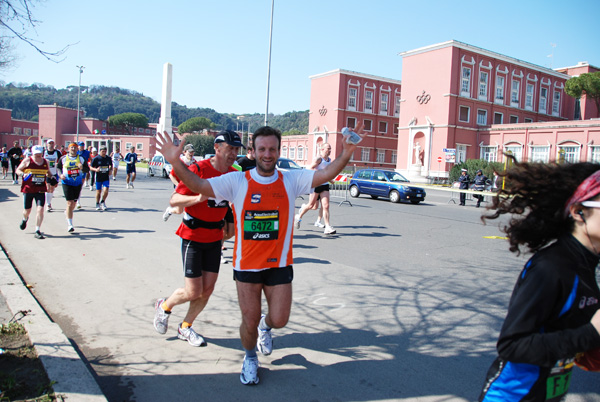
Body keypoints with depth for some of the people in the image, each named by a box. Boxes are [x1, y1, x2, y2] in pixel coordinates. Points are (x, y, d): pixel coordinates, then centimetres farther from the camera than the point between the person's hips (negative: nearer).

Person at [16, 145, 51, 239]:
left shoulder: (45, 162, 9)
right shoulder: (27, 160, -1)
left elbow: (48, 172, 26)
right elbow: (18, 170, 5)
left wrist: (51, 177, 6)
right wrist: (23, 174, -15)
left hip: (40, 190, 2)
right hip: (28, 189, -1)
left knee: (40, 209, -12)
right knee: (27, 210, 10)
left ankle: (37, 231, -5)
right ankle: (25, 219, 49)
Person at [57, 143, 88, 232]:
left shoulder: (81, 158, 3)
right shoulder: (63, 158, 2)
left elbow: (88, 169, 2)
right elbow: (58, 167, 14)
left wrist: (82, 168, -19)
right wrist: (60, 174, -5)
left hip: (78, 183, 3)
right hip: (67, 183, -3)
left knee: (74, 202, 14)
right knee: (70, 203, -11)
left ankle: (67, 213, 48)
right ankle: (70, 225, -8)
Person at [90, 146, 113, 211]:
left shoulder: (108, 158, 3)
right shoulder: (96, 158, -6)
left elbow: (111, 166, 20)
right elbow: (90, 167, -2)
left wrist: (110, 170, 0)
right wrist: (95, 169, -22)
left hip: (106, 177, 2)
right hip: (98, 178, -2)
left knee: (106, 191, -10)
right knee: (98, 191, 7)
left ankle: (103, 202, 15)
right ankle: (97, 204, 26)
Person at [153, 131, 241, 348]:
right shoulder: (198, 169, -15)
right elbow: (174, 200, -19)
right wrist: (199, 197, -35)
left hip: (215, 238, 5)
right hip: (193, 237, -5)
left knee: (207, 291, 6)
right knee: (193, 292, -4)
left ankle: (185, 328, 30)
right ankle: (164, 306, 29)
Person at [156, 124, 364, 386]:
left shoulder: (291, 180, -4)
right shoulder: (237, 181, -8)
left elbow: (326, 174, -13)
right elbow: (198, 185, -14)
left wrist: (346, 155, -29)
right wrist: (176, 162, -29)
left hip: (279, 264, 1)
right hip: (246, 265, -1)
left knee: (279, 320, 6)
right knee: (249, 322, 10)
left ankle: (265, 326, 45)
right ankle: (250, 358, 43)